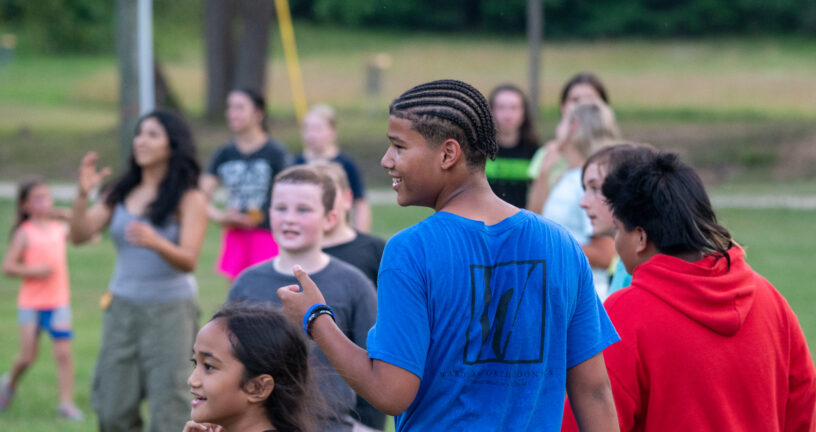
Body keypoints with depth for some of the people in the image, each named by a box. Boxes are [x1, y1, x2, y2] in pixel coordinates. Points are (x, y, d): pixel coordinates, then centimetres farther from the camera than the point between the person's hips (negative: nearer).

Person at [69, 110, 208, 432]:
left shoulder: (188, 199, -4)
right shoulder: (120, 194, 8)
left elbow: (188, 261, -14)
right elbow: (80, 235, 0)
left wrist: (157, 243, -34)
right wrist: (82, 195, -17)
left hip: (170, 309, -5)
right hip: (123, 306, 5)